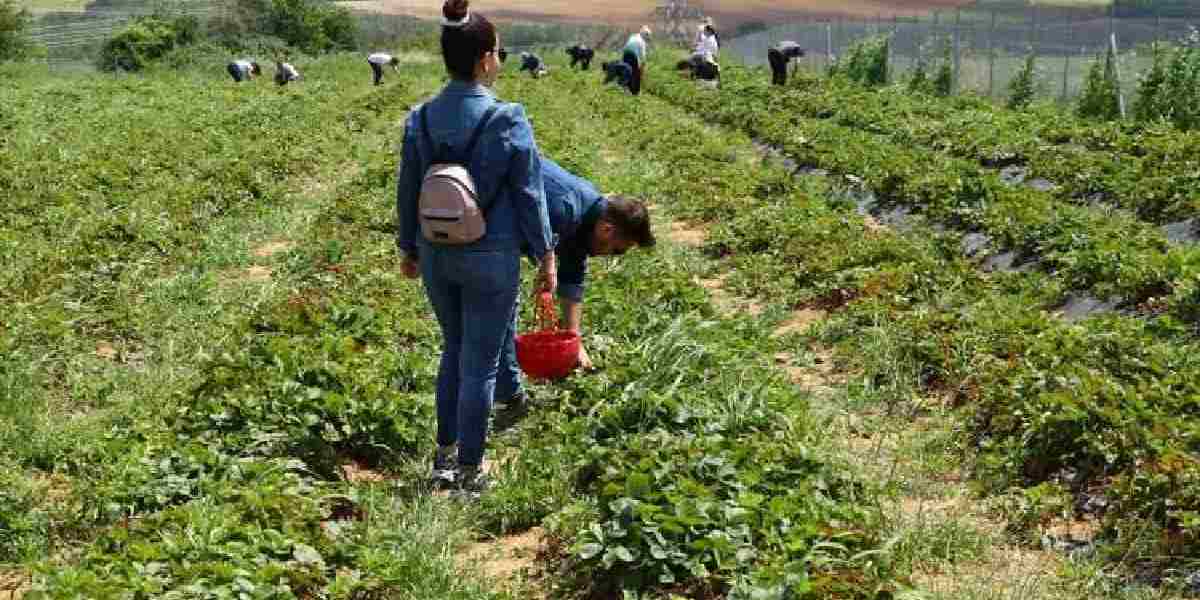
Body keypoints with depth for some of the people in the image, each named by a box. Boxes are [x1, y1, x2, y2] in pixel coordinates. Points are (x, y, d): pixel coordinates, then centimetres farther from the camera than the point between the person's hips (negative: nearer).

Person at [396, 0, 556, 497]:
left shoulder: (421, 119, -3)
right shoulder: (509, 122, -15)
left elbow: (407, 192, 6)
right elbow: (530, 196, -9)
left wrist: (408, 248, 20)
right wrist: (545, 256, 2)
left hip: (436, 255, 4)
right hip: (491, 259, -4)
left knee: (454, 350, 23)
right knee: (480, 364, 7)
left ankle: (444, 455, 30)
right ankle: (468, 472, 16)